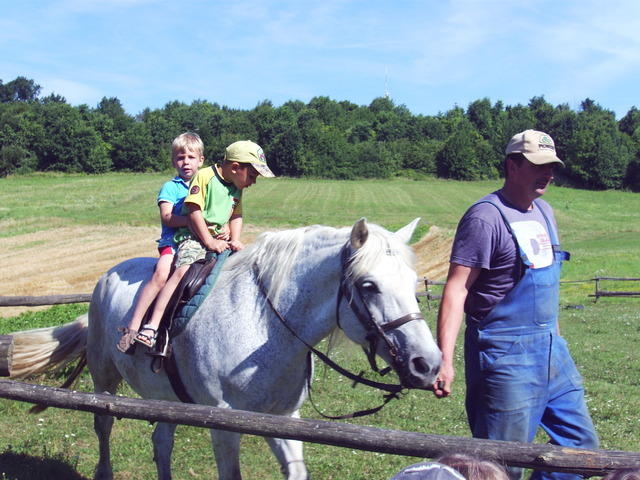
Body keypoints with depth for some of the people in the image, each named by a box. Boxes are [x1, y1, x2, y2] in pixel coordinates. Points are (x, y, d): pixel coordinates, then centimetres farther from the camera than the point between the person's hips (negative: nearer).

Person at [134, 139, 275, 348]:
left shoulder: (237, 188, 17)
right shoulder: (204, 176, -7)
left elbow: (236, 216, 21)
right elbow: (193, 212, -13)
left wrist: (235, 240, 1)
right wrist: (209, 242, -17)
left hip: (220, 239, 8)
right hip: (194, 237, -8)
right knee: (183, 270, -29)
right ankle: (152, 326, -35)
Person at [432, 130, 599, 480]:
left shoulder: (544, 212, 10)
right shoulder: (486, 217, -16)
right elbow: (456, 289, -21)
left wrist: (554, 335, 20)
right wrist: (445, 360, -28)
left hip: (552, 349, 9)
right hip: (506, 355, -9)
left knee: (581, 444, 15)